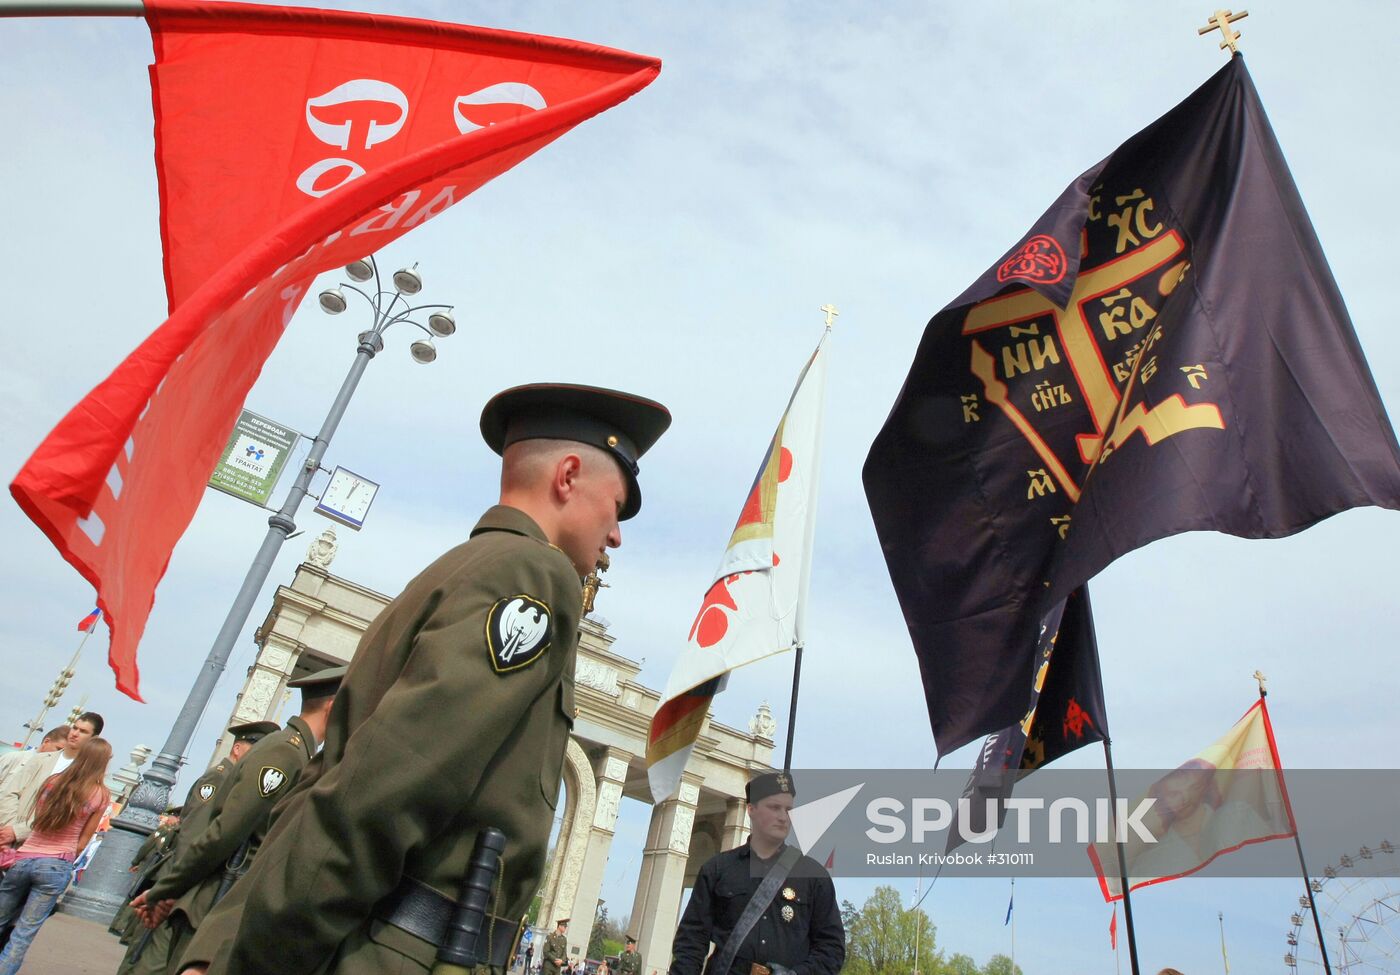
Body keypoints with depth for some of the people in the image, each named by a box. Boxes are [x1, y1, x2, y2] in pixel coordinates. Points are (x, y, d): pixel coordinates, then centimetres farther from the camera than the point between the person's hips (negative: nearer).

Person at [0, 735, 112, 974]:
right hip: (56, 867, -3)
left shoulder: (52, 781, 5)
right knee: (24, 933, 2)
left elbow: (31, 820, 18)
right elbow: (83, 840, 3)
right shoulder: (101, 795, -3)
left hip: (24, 859, 3)